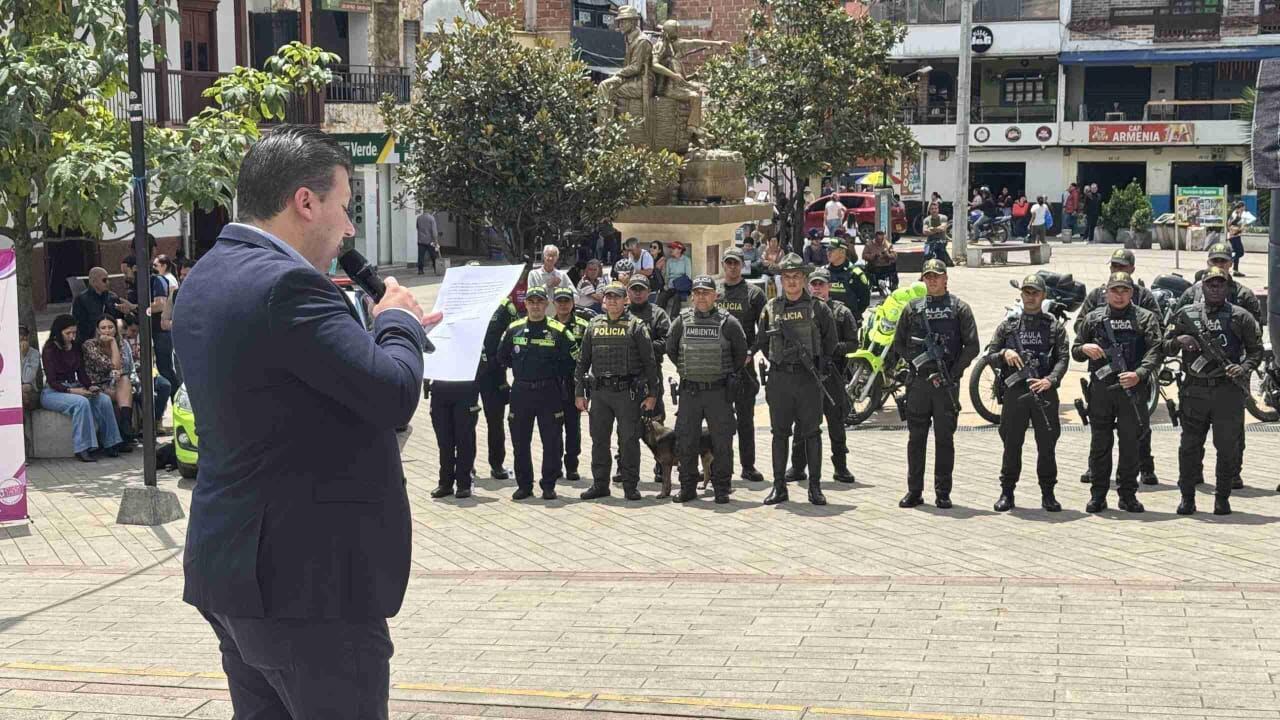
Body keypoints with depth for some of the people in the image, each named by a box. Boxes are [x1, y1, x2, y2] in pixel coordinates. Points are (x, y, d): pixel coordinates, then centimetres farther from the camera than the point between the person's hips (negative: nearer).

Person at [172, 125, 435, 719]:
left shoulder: (206, 278, 11)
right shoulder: (285, 284, -20)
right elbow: (393, 396, -22)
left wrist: (382, 325, 12)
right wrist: (398, 320, -4)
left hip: (230, 565, 10)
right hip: (308, 579, -10)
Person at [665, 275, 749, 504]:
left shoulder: (727, 322, -2)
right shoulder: (681, 321, 4)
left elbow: (741, 352, 8)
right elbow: (670, 349, 17)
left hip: (719, 391, -2)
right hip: (689, 391, 2)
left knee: (722, 442, 1)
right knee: (685, 441, 5)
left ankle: (721, 489, 10)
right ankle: (687, 487, 15)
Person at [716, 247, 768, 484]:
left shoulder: (754, 294, 2)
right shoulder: (713, 294, 10)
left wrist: (750, 352, -12)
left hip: (743, 364, -2)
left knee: (745, 417, 2)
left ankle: (748, 466, 8)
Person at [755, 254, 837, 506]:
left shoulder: (817, 308, 1)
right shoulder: (771, 308, 7)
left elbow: (830, 341, 9)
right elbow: (761, 341, 16)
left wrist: (818, 365, 5)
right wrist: (777, 362, 10)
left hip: (808, 378, -2)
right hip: (779, 378, 2)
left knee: (811, 432, 0)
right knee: (780, 432, 6)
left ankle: (815, 487, 6)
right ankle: (779, 486, 11)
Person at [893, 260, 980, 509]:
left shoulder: (959, 308, 4)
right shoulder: (912, 308, 10)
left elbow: (972, 346, 0)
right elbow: (899, 343, 13)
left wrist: (953, 372, -7)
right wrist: (916, 362, 0)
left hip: (947, 384, -2)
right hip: (919, 381, 2)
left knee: (945, 439, 2)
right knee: (916, 437, 4)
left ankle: (943, 493, 8)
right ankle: (914, 491, 12)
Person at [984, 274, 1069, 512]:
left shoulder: (1055, 326, 9)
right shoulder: (1008, 325, 12)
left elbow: (1063, 358, 0)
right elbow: (990, 356, 10)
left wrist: (1050, 380, -16)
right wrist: (1004, 354, -12)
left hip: (1045, 392, 0)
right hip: (1015, 392, 1)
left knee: (1047, 445, 2)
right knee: (1012, 444, 4)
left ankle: (1048, 493, 12)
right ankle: (1007, 492, 12)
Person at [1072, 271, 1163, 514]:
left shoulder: (1146, 318, 6)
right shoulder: (1093, 318, 12)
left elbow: (1154, 351, -5)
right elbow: (1075, 352, 17)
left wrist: (1139, 374, -20)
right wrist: (1084, 348, -6)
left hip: (1131, 388, -1)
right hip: (1100, 388, 2)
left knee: (1130, 444, 3)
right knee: (1100, 444, 5)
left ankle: (1128, 494, 11)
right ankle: (1097, 495, 11)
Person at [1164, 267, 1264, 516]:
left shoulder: (1241, 316, 5)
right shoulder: (1186, 314, 8)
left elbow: (1256, 350, 7)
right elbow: (1165, 347, 11)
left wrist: (1245, 368, -11)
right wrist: (1179, 341, -10)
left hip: (1229, 390, -1)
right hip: (1194, 390, 1)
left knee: (1229, 446, 2)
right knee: (1190, 445, 4)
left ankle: (1223, 497, 13)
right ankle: (1187, 496, 14)